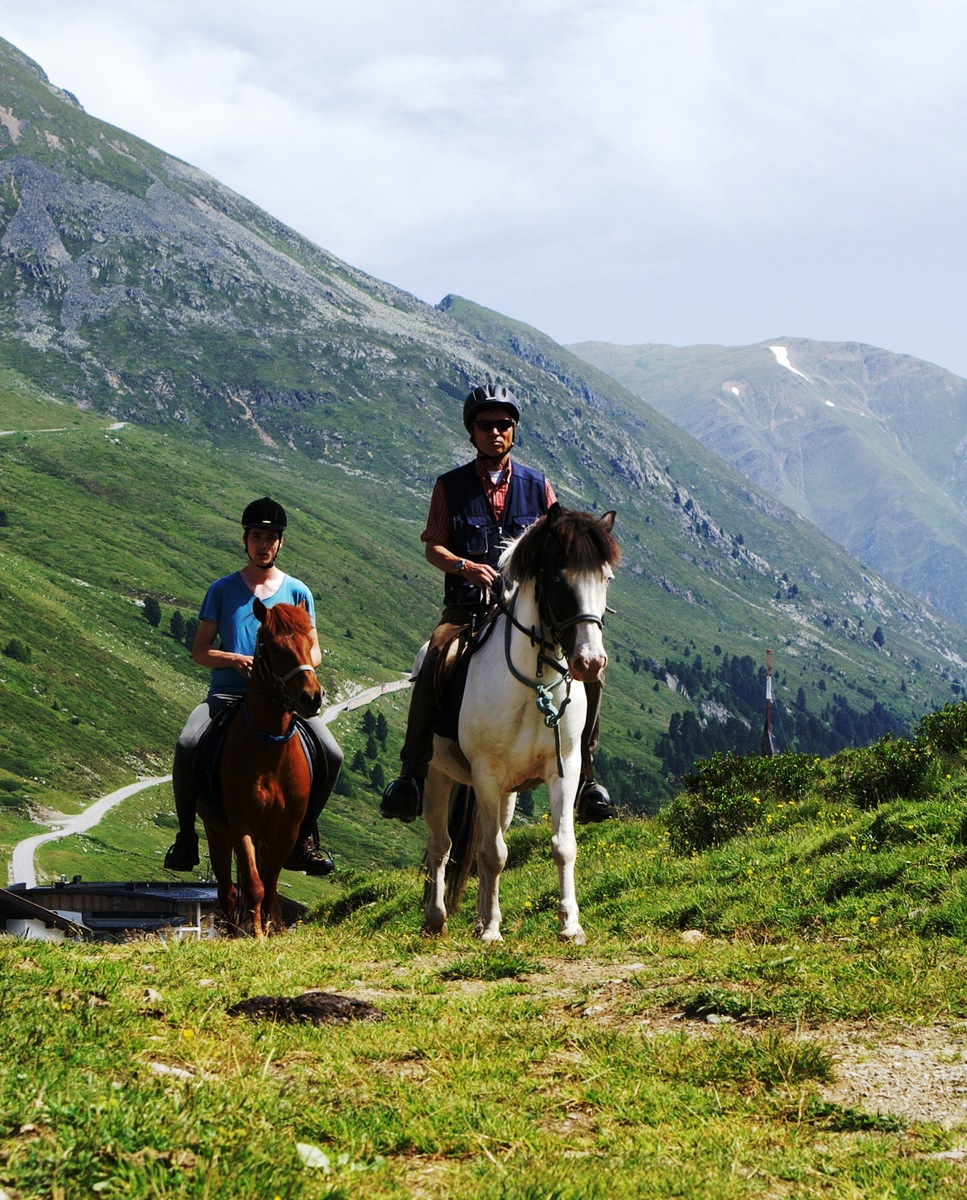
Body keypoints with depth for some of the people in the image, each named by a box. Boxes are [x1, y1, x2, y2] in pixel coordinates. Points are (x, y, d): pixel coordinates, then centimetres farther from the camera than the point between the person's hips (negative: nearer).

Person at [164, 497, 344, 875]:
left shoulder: (297, 592, 12)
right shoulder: (223, 590, 10)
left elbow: (314, 651, 14)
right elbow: (199, 651, 7)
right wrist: (236, 660, -13)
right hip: (228, 693, -1)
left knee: (332, 757, -21)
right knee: (186, 746, -30)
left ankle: (302, 839, 1)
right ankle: (186, 836, -9)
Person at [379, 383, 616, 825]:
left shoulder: (537, 485, 12)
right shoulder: (450, 486, 8)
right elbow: (433, 548, 3)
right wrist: (465, 566, -17)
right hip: (467, 608, -2)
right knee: (434, 666, -32)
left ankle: (584, 779, -8)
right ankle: (412, 777, -22)